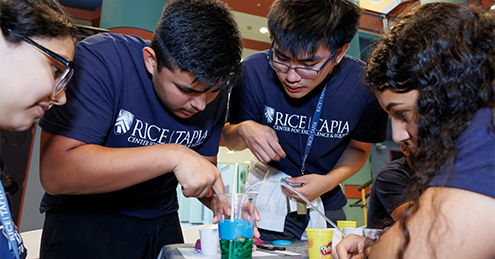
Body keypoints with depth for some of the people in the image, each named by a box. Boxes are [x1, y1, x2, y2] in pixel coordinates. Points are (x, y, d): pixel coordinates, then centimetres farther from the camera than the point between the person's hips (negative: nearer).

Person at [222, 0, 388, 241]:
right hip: (268, 193, -1)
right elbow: (229, 138, -8)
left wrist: (330, 181, -20)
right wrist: (244, 130, -31)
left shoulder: (365, 85, -21)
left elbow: (358, 148, -2)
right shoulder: (254, 70, -23)